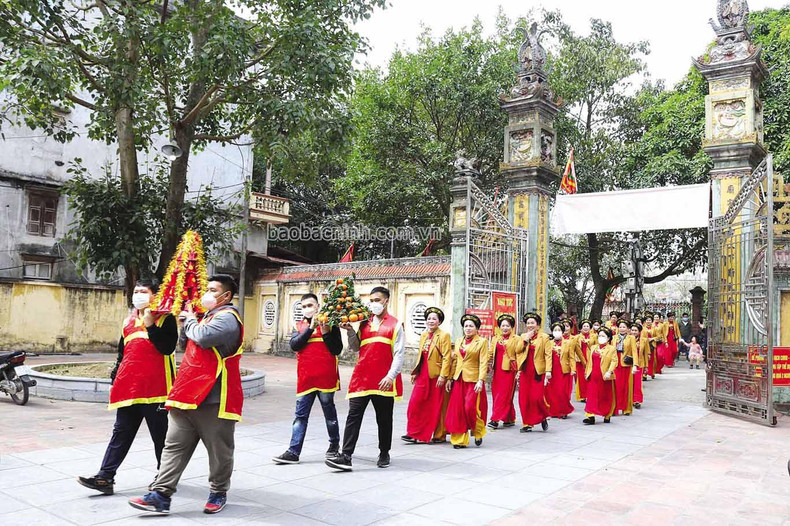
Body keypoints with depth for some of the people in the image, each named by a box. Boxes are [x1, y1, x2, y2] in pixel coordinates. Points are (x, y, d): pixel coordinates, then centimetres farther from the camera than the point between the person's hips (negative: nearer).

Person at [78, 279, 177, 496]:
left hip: (154, 388, -6)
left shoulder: (164, 319, -3)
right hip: (129, 389, 6)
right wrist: (115, 379, 21)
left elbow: (167, 348, -18)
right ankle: (105, 477, 10)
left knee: (160, 434, 6)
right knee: (121, 432, 8)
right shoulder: (129, 321, 18)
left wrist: (150, 324, -21)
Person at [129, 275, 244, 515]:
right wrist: (186, 323, 10)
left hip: (214, 398, -9)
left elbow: (202, 337, -27)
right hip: (188, 393, 9)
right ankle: (161, 495, 8)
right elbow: (186, 343, 28)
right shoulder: (209, 316, 21)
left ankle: (219, 493, 22)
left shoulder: (228, 318, -10)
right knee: (175, 446, 6)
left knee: (219, 450, 6)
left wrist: (190, 321, -6)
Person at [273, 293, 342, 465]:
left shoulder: (330, 324, 3)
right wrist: (311, 327, -12)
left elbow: (337, 350, -4)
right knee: (300, 415, 3)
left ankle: (334, 444, 29)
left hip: (325, 377, -2)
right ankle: (293, 452, 6)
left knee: (329, 412, 11)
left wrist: (325, 332, -14)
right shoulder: (300, 325, 11)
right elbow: (294, 345, -7)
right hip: (305, 378, 3)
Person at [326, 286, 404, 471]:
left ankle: (384, 454, 27)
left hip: (384, 382, -3)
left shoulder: (395, 324, 1)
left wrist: (391, 376, -15)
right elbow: (356, 348, 15)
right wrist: (350, 331, -1)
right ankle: (345, 456, -4)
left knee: (384, 419, 11)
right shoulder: (364, 324, 13)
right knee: (353, 417, -4)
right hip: (362, 378, 3)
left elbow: (399, 353, -4)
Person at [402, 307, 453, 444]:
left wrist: (443, 376, -18)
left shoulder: (443, 336, -7)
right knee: (415, 403, -1)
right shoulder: (423, 336, 13)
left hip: (436, 375, -6)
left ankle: (439, 435, 17)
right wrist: (415, 372, 15)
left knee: (437, 406, 3)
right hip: (423, 375, 6)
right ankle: (415, 433, 7)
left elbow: (447, 358, -12)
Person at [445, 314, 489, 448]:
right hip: (458, 380, 5)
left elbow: (483, 363, -8)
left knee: (470, 408, -10)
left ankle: (478, 432, 16)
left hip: (473, 380, -5)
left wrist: (481, 381, -17)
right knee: (457, 410, 1)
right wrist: (450, 378, 11)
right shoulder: (458, 341, 14)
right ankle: (460, 440, 9)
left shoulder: (482, 342, -2)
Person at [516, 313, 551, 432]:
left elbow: (548, 355, -2)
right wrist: (526, 339, -7)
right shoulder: (523, 336, 14)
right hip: (525, 371, 3)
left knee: (537, 397, -9)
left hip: (538, 371, -3)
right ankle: (527, 423, 11)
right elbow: (518, 351, 3)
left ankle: (544, 417, 18)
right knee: (524, 398, 1)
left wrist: (548, 370, -11)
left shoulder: (544, 337, 4)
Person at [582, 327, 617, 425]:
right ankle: (590, 416, -6)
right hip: (593, 376, 4)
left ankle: (607, 416, 21)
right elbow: (589, 361, 18)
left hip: (605, 377, -4)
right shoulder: (593, 347, 14)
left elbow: (614, 361, -10)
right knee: (592, 396, -3)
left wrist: (609, 372, -23)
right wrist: (587, 372, 13)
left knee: (606, 397, 6)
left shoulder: (612, 349, -1)